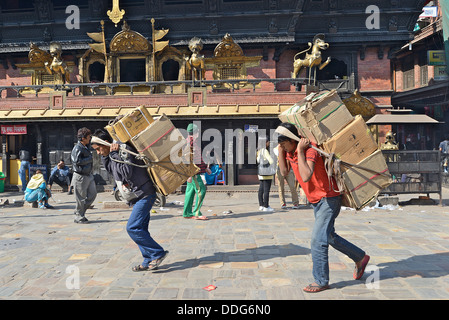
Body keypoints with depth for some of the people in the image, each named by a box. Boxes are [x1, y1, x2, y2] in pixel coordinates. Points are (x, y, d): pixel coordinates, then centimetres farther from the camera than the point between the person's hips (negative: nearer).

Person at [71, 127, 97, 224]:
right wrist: (90, 159, -16)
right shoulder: (77, 148, -15)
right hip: (80, 176, -9)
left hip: (88, 175, 9)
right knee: (81, 198, 0)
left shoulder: (86, 147, 13)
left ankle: (81, 211, 26)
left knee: (92, 194, 11)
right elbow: (77, 161, -24)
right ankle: (79, 217, 14)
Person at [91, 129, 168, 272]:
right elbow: (111, 171, 23)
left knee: (132, 227, -13)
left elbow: (127, 172, -24)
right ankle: (149, 261, 17)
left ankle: (158, 253, -6)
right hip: (138, 197, 10)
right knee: (140, 229, 10)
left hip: (144, 194, -10)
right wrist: (105, 157, 8)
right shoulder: (113, 155, 13)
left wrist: (114, 155, -20)